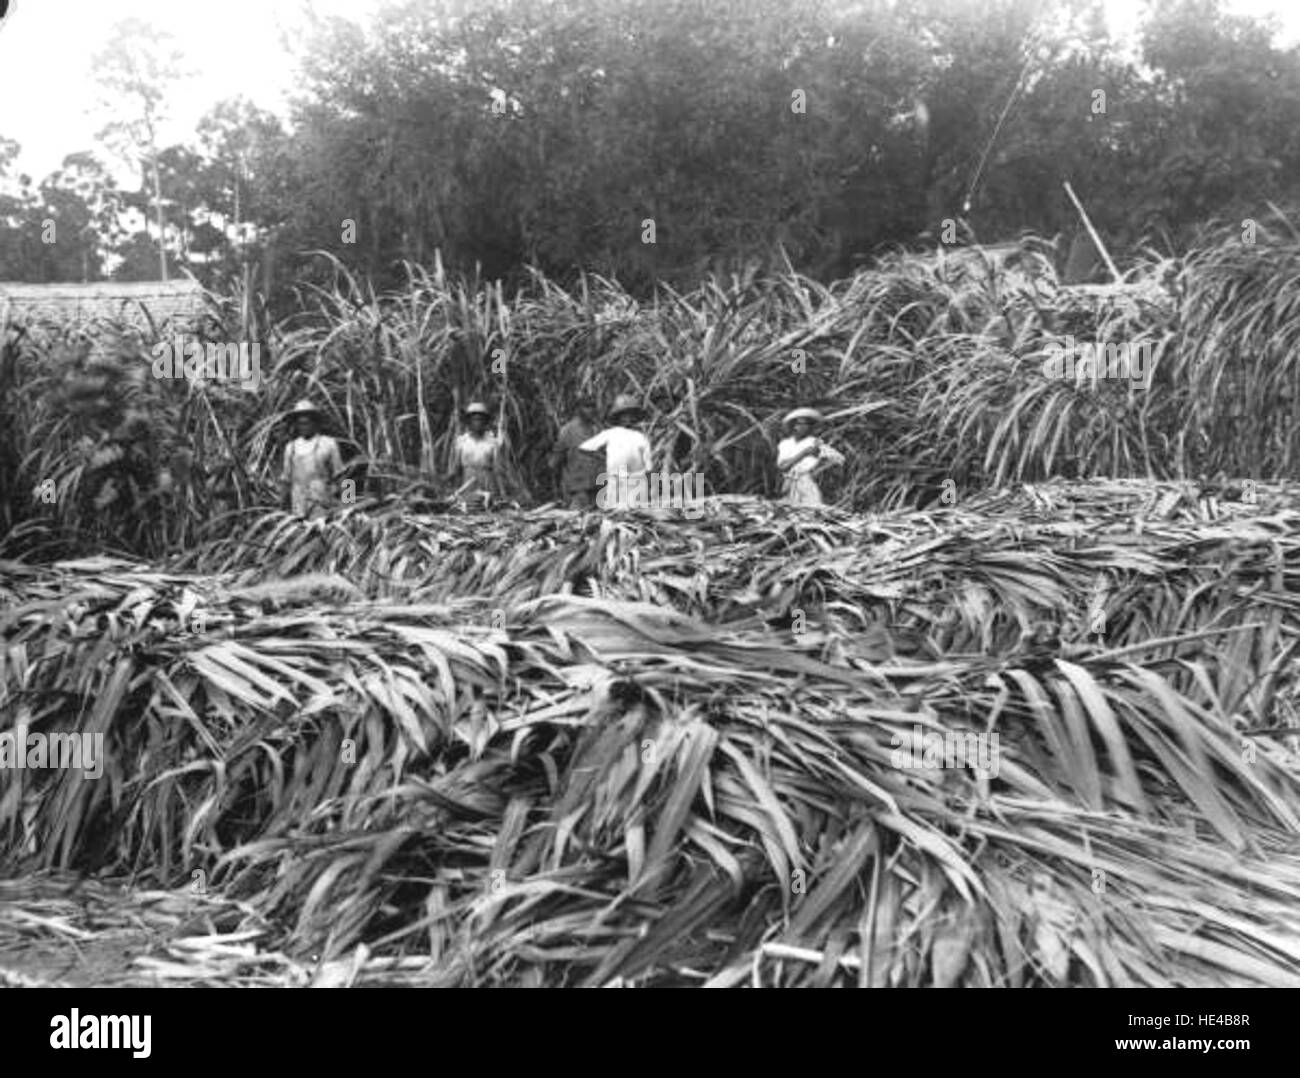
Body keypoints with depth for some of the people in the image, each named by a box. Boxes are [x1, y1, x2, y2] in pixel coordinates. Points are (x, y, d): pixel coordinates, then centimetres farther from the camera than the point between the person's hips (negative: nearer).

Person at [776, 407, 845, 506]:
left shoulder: (815, 444, 2)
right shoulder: (784, 444, 11)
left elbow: (839, 458, -6)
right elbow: (781, 467, -4)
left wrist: (816, 470, -5)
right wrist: (803, 453, -10)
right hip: (790, 490, 3)